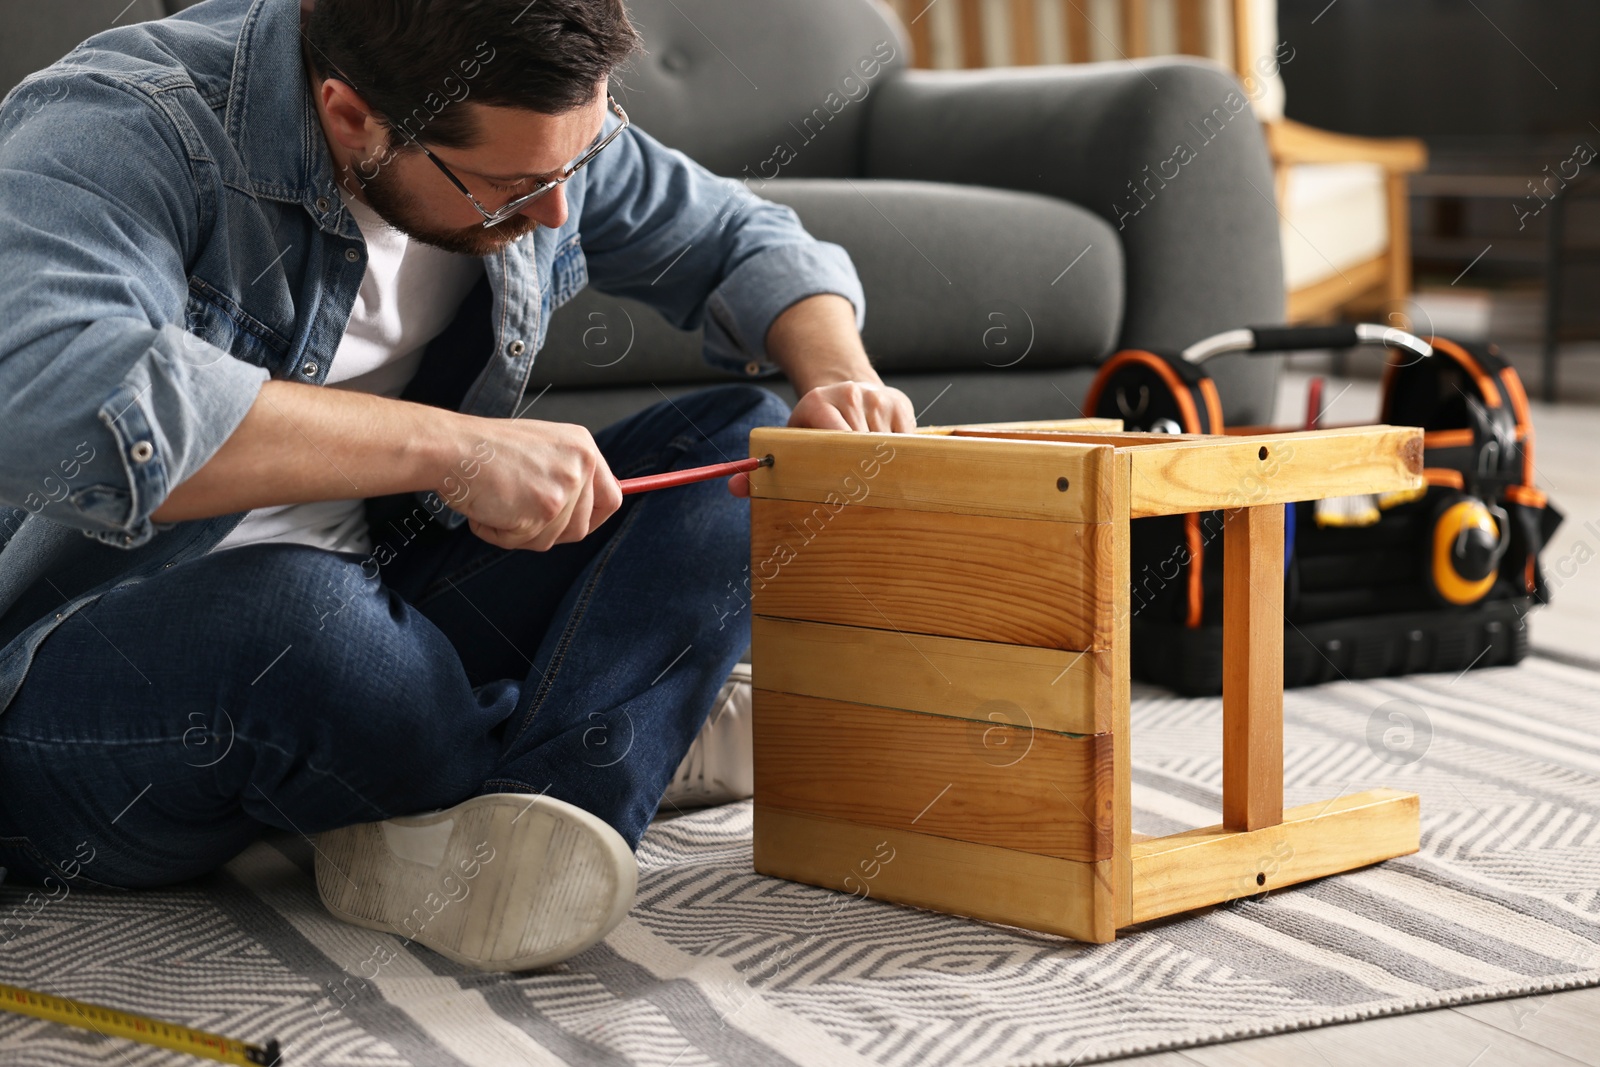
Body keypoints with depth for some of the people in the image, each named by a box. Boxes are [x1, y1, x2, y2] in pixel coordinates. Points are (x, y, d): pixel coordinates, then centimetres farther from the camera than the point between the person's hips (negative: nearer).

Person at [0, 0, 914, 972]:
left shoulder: (541, 128, -3)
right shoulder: (118, 134, -24)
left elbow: (745, 239, 14)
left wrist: (842, 377, -8)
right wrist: (451, 446, -40)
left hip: (375, 628, 7)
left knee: (743, 448, -5)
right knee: (292, 613, -41)